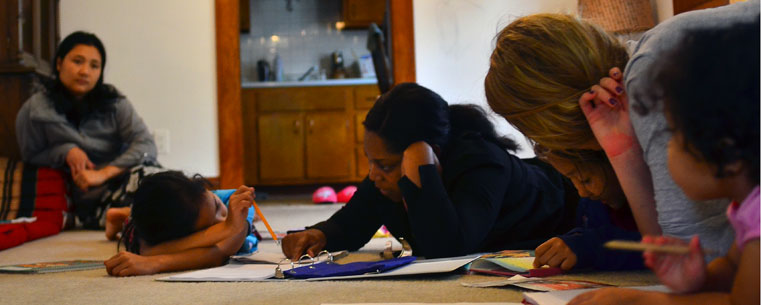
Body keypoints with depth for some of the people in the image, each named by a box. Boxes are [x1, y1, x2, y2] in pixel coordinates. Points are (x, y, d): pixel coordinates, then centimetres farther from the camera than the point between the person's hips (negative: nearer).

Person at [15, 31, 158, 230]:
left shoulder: (113, 101, 6)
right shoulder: (35, 111, 4)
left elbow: (146, 145, -6)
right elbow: (31, 156, 13)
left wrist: (103, 173, -20)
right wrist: (66, 151, -9)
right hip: (90, 195, -2)